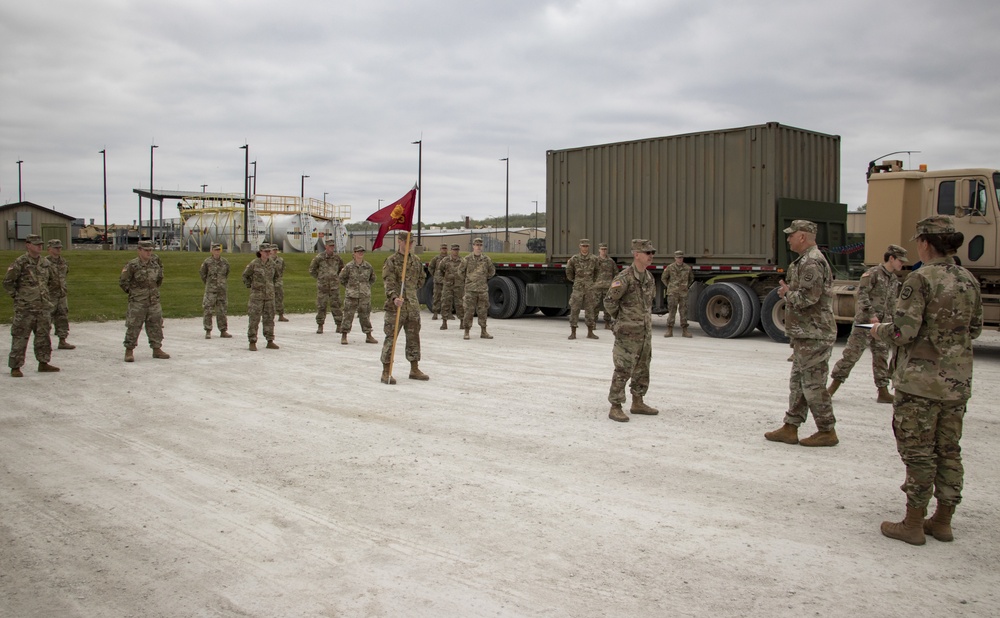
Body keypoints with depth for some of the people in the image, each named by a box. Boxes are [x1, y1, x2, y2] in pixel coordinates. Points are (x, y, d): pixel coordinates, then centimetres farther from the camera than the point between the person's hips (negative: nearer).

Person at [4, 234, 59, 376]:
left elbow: (51, 280, 26)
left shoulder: (45, 263, 9)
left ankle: (43, 363, 22)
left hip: (43, 307, 6)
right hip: (25, 308, -6)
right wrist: (16, 296, -5)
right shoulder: (20, 263, -10)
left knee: (43, 336, 12)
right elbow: (7, 282, -8)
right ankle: (15, 367, 3)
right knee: (20, 338, -2)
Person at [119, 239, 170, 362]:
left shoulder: (155, 261, 3)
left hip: (154, 301, 5)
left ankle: (157, 349, 18)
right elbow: (122, 281, -6)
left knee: (156, 326, 9)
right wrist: (131, 291, 2)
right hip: (137, 302, -5)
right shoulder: (132, 265, -11)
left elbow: (160, 275, 22)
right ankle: (129, 351, 5)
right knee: (133, 327, -3)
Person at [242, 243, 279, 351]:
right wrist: (250, 286, 4)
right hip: (257, 295, -4)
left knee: (269, 318, 8)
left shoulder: (272, 264, 5)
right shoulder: (254, 264, -7)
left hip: (269, 295, 4)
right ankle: (252, 343, 1)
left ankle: (270, 341, 15)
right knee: (254, 319, -4)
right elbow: (245, 275, 6)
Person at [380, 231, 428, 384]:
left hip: (413, 305, 6)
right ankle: (386, 372, 1)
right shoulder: (391, 261, -7)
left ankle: (414, 369, 23)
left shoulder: (416, 260, 11)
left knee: (414, 337, 12)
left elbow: (421, 279, 25)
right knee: (391, 338, -4)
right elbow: (389, 282, -18)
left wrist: (411, 290, 13)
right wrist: (394, 297, -33)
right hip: (395, 306, -6)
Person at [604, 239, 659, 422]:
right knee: (623, 370, -6)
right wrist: (621, 318, -1)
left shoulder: (648, 277, 9)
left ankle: (637, 403, 27)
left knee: (642, 368, 15)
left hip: (645, 331, 8)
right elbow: (609, 301, -16)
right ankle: (615, 408, 0)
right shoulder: (624, 277, -17)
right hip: (628, 332, -8)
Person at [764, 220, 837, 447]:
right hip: (806, 334, 11)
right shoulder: (807, 260, 18)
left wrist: (787, 293, -9)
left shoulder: (811, 263, -17)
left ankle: (827, 432, 6)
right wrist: (789, 292, 8)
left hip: (813, 336, -11)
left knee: (813, 385, -3)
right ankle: (790, 428, 19)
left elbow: (807, 297, -25)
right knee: (798, 383, 13)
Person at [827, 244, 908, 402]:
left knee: (881, 356, 8)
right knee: (851, 353, -6)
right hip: (864, 321, -7)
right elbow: (862, 294, -17)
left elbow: (892, 303, 21)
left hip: (882, 324, 7)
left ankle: (883, 391, 14)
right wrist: (871, 314, -22)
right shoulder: (873, 273, -8)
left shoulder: (894, 280, 15)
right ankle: (834, 385, 3)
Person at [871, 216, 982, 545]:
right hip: (958, 380, 7)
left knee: (918, 452, 1)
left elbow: (902, 331, -19)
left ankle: (913, 524, 10)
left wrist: (879, 330, 0)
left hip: (921, 379, -7)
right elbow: (974, 329, 16)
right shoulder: (969, 281, 6)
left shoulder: (921, 279, -16)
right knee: (948, 450, 15)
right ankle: (943, 521, 25)